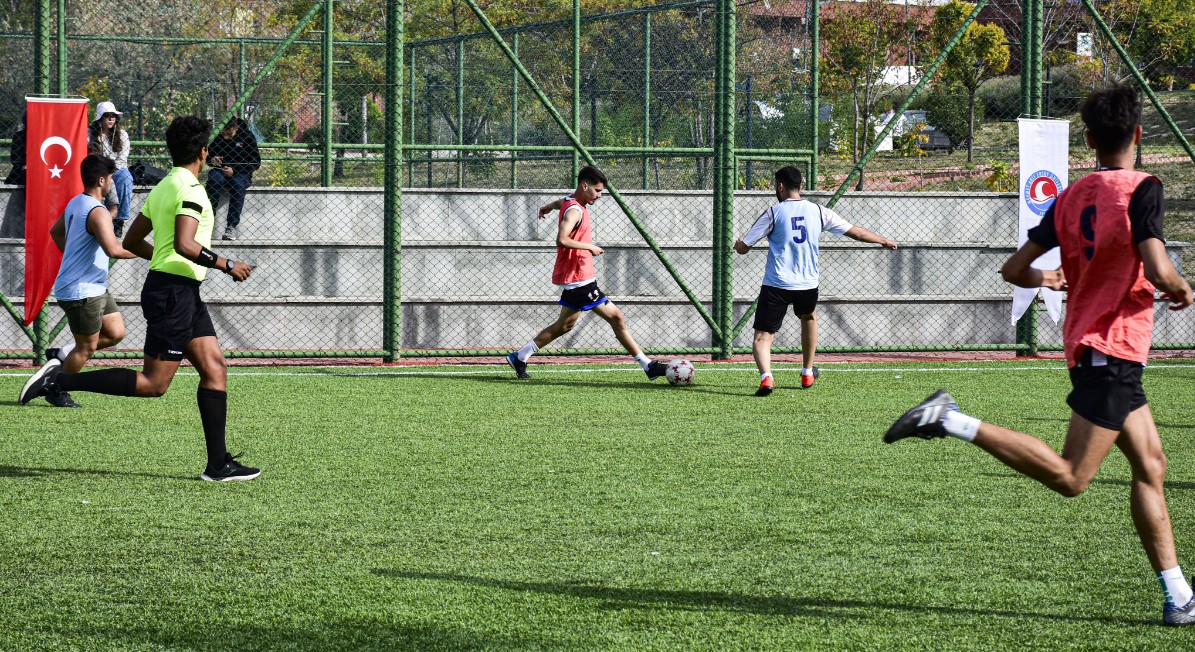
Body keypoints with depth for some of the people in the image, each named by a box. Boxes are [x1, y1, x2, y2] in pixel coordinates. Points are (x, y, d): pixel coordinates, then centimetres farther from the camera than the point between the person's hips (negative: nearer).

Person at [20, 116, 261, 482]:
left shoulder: (163, 187, 14)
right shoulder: (190, 189, -15)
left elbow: (132, 241, 19)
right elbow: (185, 244, -27)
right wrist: (226, 266, -17)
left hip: (183, 294, 10)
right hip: (174, 292, -10)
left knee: (215, 369, 6)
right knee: (153, 384, -8)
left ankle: (218, 464, 5)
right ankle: (60, 380, -9)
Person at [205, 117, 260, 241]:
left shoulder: (247, 136, -6)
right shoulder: (216, 136, 0)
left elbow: (256, 162, -5)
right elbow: (207, 155, 14)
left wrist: (234, 170, -17)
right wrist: (212, 160, -13)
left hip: (241, 174, -2)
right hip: (220, 171, 2)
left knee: (237, 184, -35)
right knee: (213, 179, -33)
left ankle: (231, 226, -35)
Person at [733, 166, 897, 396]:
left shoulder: (773, 213, -3)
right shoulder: (818, 212, 5)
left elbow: (743, 247, 0)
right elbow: (856, 232, 12)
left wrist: (738, 243, 26)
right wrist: (885, 241, 29)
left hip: (776, 285, -4)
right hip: (808, 285, 4)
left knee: (762, 336, -3)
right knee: (808, 318, 34)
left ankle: (766, 376, -30)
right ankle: (807, 373, 41)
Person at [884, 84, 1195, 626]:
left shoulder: (1071, 197, 8)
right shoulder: (1141, 190, -12)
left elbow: (1015, 269, 10)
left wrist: (1047, 279, 32)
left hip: (1088, 344, 9)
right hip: (1114, 348, -9)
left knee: (1150, 466, 11)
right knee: (1070, 477, -11)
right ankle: (953, 422, -17)